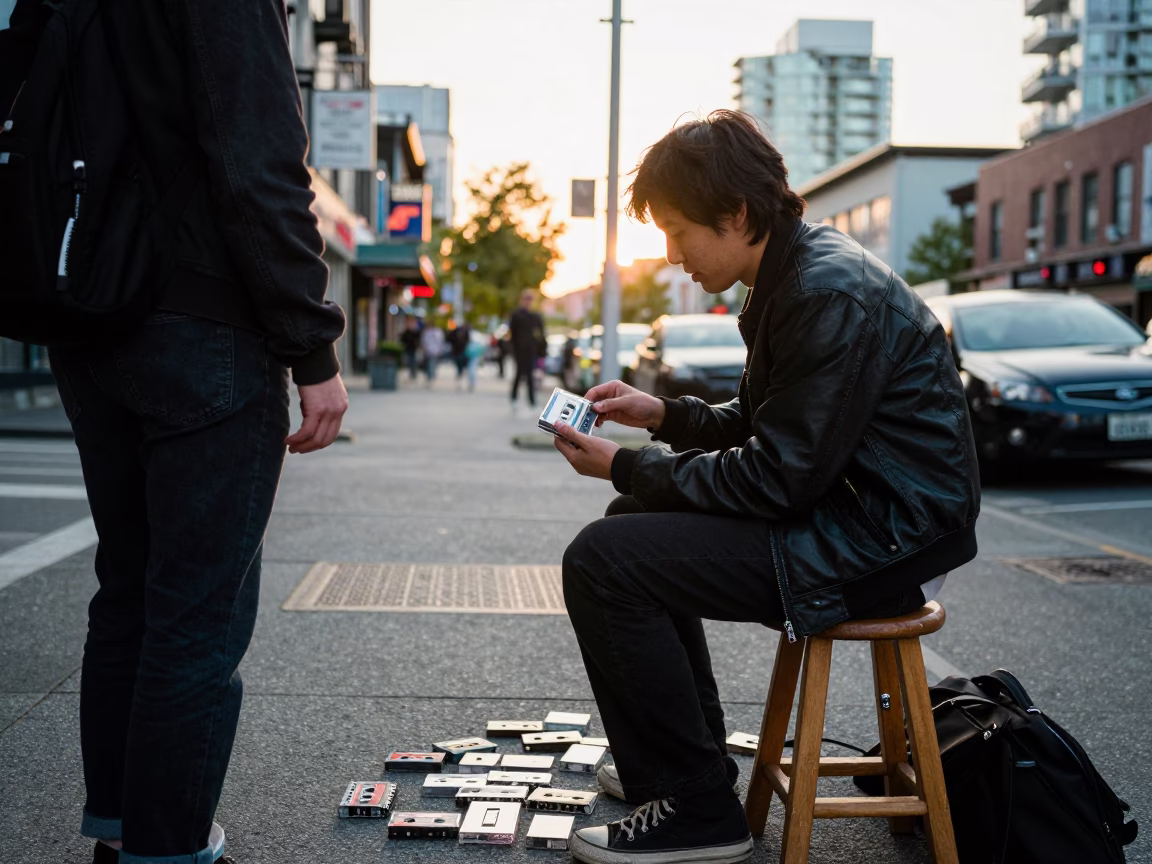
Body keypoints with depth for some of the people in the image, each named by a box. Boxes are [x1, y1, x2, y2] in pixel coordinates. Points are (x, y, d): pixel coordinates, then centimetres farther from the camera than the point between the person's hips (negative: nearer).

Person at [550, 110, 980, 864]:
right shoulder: (792, 276, 10)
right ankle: (687, 755, 29)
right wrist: (664, 415, 7)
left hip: (885, 534, -11)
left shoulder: (833, 295, -22)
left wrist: (628, 468, -14)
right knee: (639, 519, 23)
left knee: (604, 562, -18)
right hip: (840, 500, 11)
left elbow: (778, 476, -23)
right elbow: (764, 426, 20)